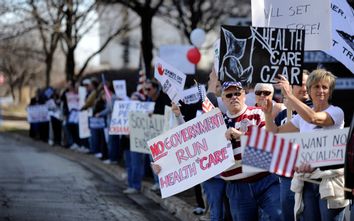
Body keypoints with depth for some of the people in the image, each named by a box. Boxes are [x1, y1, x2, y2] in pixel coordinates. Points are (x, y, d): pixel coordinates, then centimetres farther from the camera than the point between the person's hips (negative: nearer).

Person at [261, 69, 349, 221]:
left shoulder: (336, 112, -6)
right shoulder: (301, 116, 13)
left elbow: (313, 118, -25)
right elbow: (275, 132, 19)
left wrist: (288, 95, -24)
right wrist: (268, 113, 1)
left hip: (330, 178, -5)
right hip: (307, 181, 6)